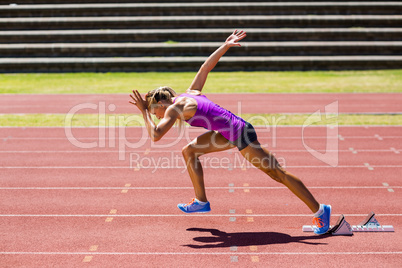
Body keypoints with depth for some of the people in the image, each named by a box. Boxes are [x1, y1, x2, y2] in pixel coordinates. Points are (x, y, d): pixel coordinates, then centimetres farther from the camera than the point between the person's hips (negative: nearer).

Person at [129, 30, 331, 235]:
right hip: (232, 132, 10)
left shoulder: (175, 108, -11)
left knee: (278, 173, -4)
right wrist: (226, 45, 25)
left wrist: (144, 112, -10)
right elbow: (206, 67, 19)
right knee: (189, 151, 14)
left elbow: (155, 135, -20)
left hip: (241, 134, -10)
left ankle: (320, 210, 3)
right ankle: (201, 201, 21)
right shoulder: (190, 93, 13)